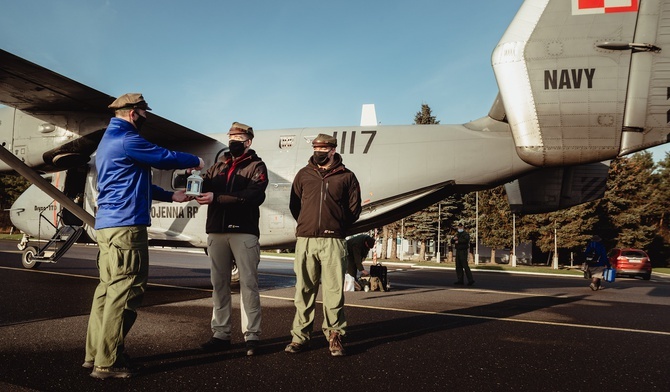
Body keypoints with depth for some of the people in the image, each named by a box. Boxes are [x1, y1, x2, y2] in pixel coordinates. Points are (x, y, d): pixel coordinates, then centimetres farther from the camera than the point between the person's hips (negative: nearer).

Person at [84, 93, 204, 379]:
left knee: (108, 288, 14)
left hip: (106, 225, 11)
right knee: (124, 291, -7)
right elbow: (166, 158, -7)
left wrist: (170, 196, 27)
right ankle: (107, 363, -4)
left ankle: (95, 353, 19)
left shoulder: (108, 140, 22)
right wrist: (195, 161, 12)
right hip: (126, 226, -11)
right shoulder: (127, 140, -12)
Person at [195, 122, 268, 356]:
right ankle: (220, 334, 12)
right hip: (216, 231, 5)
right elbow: (204, 187, 8)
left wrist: (217, 198, -20)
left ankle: (251, 335, 1)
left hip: (244, 232, -4)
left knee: (248, 283, -3)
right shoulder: (218, 166, 19)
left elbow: (254, 196, -13)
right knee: (219, 284, 6)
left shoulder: (256, 166, 4)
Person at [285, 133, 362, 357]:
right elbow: (294, 205, 18)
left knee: (334, 291, -2)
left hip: (333, 242, -2)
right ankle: (300, 335, 10)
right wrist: (307, 225, 12)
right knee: (304, 290, 4)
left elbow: (354, 208, 10)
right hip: (305, 240, 2)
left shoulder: (346, 176, 8)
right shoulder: (304, 175, 13)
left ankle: (335, 336, 7)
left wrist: (337, 227, 9)